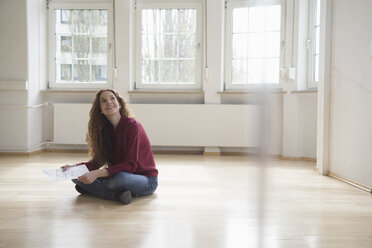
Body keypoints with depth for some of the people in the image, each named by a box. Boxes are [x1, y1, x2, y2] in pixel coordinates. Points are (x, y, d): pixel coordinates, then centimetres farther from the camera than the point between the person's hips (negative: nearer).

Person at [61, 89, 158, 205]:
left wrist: (97, 173, -33)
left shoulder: (132, 125, -17)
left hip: (147, 180, -7)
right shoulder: (106, 129, 5)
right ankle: (117, 195, -20)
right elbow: (98, 161, 3)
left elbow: (130, 165, -23)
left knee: (120, 177, -41)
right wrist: (74, 167, -14)